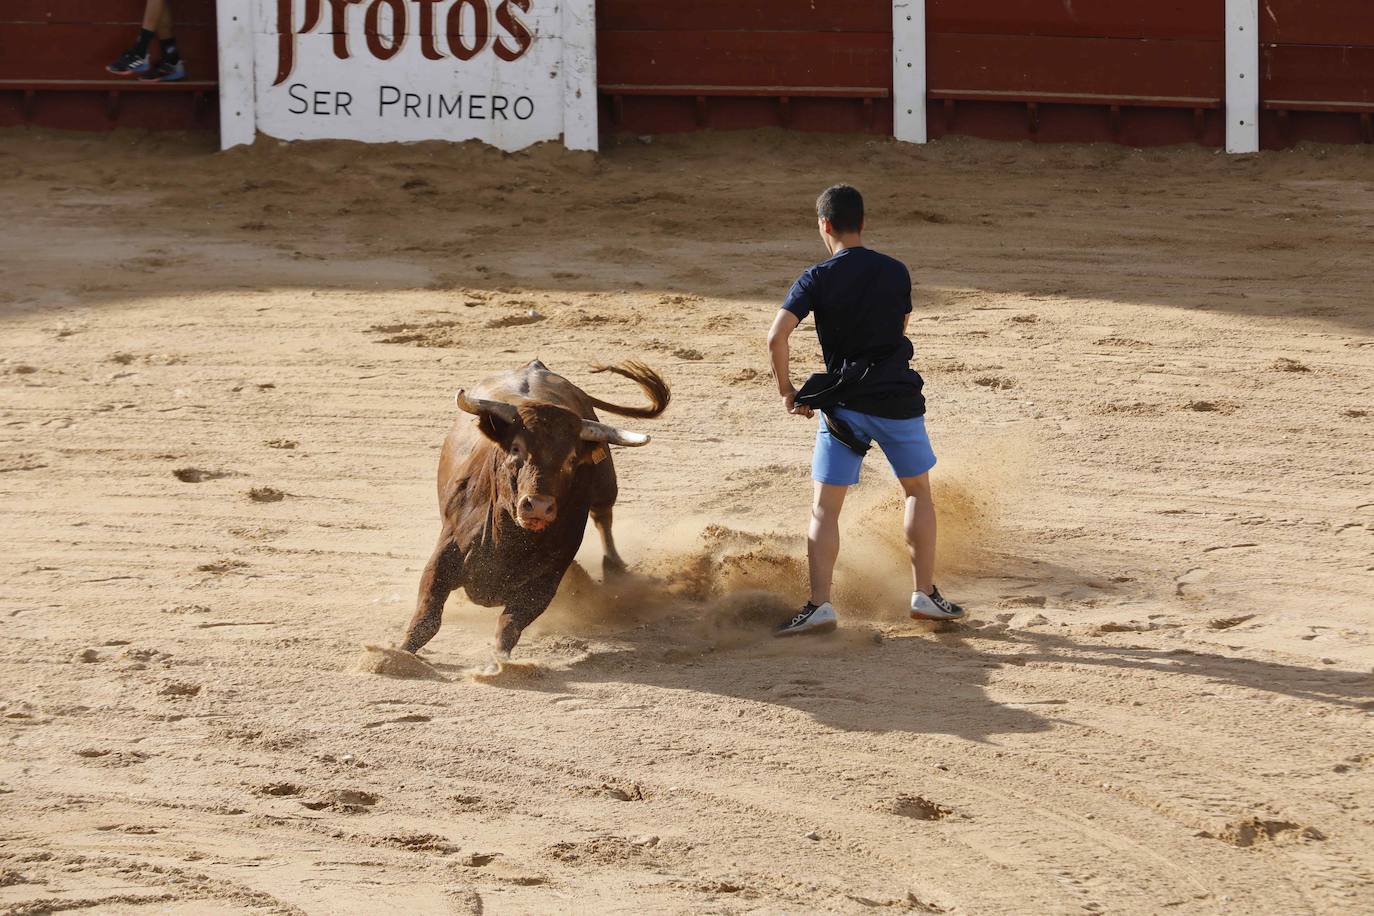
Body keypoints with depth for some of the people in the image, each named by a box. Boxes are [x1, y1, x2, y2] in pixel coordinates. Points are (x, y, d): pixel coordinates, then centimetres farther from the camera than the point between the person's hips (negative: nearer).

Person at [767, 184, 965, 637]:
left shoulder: (817, 279, -6)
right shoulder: (896, 273, 3)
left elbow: (777, 336, -16)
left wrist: (787, 392, -4)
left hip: (844, 404, -2)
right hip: (898, 398, 2)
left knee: (824, 508, 0)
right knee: (918, 490, 21)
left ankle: (820, 604, -12)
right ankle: (925, 594, 19)